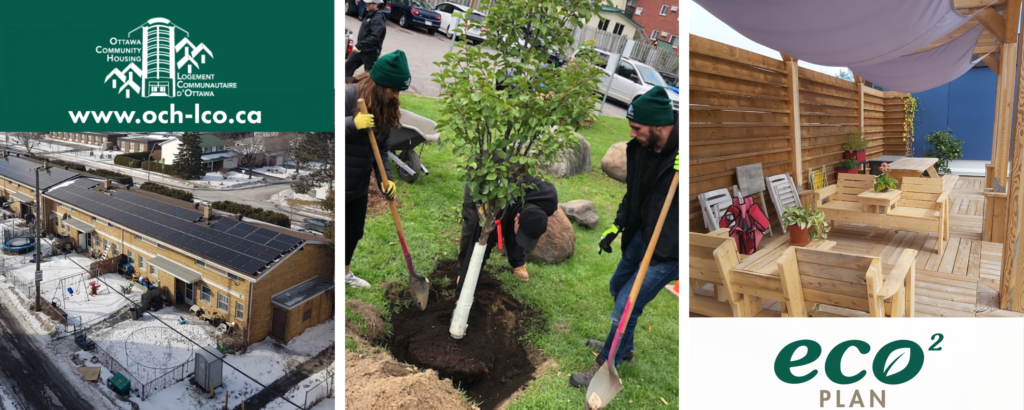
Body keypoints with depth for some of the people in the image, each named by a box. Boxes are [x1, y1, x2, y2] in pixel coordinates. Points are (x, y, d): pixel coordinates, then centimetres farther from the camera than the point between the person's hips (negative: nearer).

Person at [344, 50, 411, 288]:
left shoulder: (386, 108, 2)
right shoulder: (348, 96, -20)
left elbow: (382, 148, 7)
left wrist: (386, 178, -5)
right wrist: (353, 124, -34)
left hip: (359, 184, 7)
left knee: (355, 231, 20)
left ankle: (345, 272, 43)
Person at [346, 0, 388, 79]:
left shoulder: (378, 19, -19)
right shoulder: (370, 15, 12)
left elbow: (375, 37, -30)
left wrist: (359, 45, -32)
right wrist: (359, 46, 16)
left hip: (370, 52, -10)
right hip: (361, 50, 10)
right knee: (348, 66, 12)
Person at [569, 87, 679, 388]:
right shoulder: (638, 148, -6)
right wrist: (616, 227, 7)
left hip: (669, 250, -8)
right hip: (642, 234, 8)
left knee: (625, 306, -2)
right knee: (618, 286, 25)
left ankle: (606, 366, 24)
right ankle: (622, 346, 50)